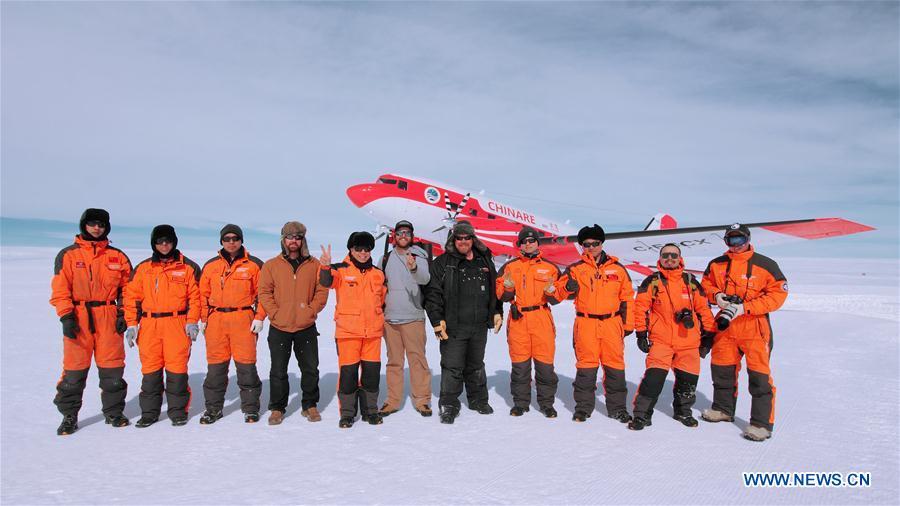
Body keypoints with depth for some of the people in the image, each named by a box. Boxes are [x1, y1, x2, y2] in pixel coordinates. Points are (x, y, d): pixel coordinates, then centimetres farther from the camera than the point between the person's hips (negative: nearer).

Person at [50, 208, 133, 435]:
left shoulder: (117, 256, 8)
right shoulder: (68, 255, 4)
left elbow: (127, 287, 11)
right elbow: (60, 289, -1)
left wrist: (123, 314, 2)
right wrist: (66, 316, -11)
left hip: (108, 318, 1)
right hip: (78, 317, -1)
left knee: (112, 368, 6)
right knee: (74, 369, 2)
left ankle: (114, 412, 19)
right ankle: (69, 415, 17)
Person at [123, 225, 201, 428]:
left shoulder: (188, 267, 4)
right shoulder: (143, 268, 10)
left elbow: (195, 296, 2)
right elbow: (132, 296, 9)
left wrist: (192, 321, -6)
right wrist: (131, 324, 3)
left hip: (177, 324, -2)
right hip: (149, 325, 2)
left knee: (177, 369, -1)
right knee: (150, 370, 6)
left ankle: (178, 410, 11)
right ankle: (149, 411, 18)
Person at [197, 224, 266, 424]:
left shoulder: (254, 265, 3)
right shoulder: (211, 265, 12)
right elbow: (203, 294, 14)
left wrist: (259, 317, -6)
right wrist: (203, 319, 8)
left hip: (243, 320, -3)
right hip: (216, 320, 3)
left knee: (246, 365, -1)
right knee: (215, 365, 8)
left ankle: (250, 408, 11)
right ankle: (214, 408, 21)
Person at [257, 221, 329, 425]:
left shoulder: (313, 265, 4)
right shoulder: (271, 265, 2)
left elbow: (322, 290, 3)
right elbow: (264, 293, 0)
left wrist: (311, 310, -8)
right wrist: (275, 313, -9)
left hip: (307, 327, 1)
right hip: (279, 328, 0)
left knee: (310, 369, 8)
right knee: (278, 371, 7)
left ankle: (310, 405, 23)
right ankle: (277, 408, 21)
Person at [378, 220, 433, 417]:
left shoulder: (419, 257, -2)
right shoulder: (386, 258, 9)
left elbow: (425, 278, -22)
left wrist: (414, 268, -43)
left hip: (413, 318, -3)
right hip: (389, 318, 3)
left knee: (418, 359, -1)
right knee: (394, 361, 10)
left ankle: (422, 400, 10)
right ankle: (392, 400, 19)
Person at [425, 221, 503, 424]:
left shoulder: (485, 262, 11)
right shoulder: (442, 263, -2)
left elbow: (495, 289, 20)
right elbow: (433, 293, -5)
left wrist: (497, 312, 14)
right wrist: (437, 320, -11)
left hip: (480, 326, 4)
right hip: (453, 326, -4)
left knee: (476, 365, 17)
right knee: (452, 367, -2)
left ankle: (478, 400, 32)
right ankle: (449, 405, 10)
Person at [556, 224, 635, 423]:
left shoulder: (617, 268, 9)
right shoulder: (576, 268, 5)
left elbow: (627, 297, 12)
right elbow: (560, 288, 2)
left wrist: (628, 324, 9)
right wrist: (568, 287, -20)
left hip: (612, 324, 1)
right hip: (586, 324, -1)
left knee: (615, 366, 6)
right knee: (586, 366, 3)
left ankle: (617, 407, 19)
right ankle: (583, 406, 16)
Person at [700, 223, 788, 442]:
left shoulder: (766, 265, -8)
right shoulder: (717, 265, 5)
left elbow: (778, 294, -11)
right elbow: (706, 284, 17)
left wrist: (745, 307, -19)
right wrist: (716, 295, -6)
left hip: (755, 327, -5)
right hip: (725, 325, 5)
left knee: (759, 375, -5)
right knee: (722, 369, 16)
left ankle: (762, 423, 6)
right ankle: (723, 409, 35)